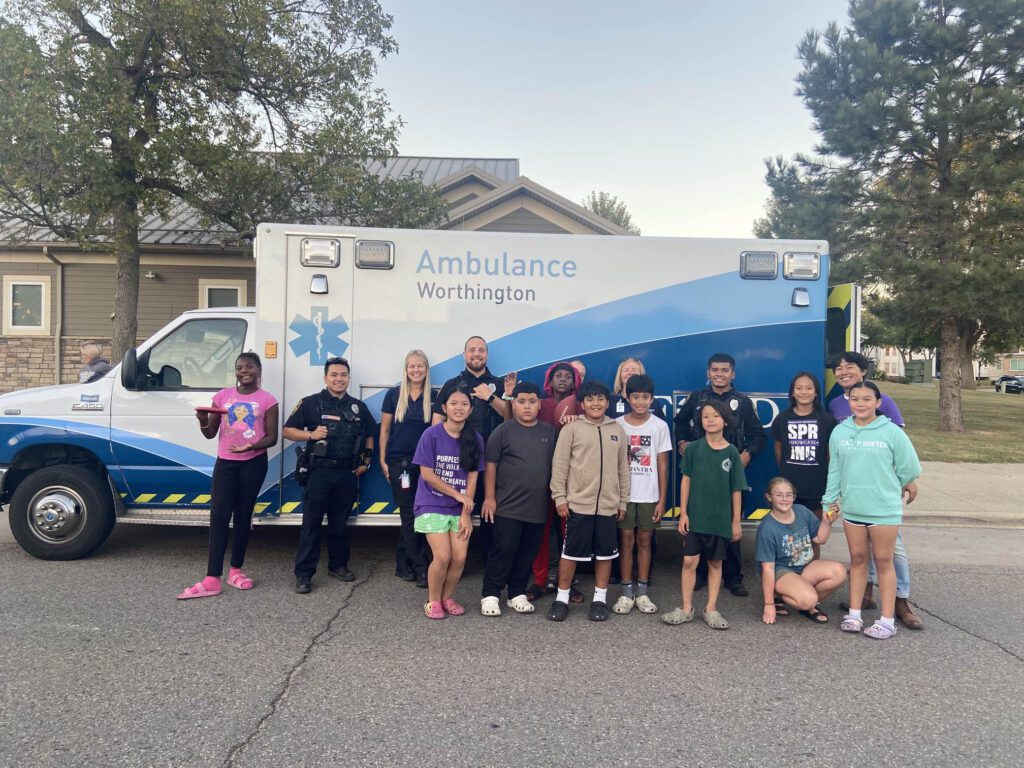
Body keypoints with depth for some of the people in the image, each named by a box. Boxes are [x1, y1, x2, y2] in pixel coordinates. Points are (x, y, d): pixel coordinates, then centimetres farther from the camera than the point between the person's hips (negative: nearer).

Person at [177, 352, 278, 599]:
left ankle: (236, 570, 19)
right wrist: (203, 421, -15)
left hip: (253, 463, -1)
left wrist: (251, 446, -23)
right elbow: (210, 434, 7)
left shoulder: (267, 400, -2)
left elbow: (272, 437, -4)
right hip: (225, 462, 2)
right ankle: (212, 579, -8)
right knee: (219, 515, -7)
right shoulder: (222, 396, 5)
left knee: (243, 515, 8)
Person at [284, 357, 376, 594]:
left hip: (348, 473, 4)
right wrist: (311, 435, -15)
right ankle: (303, 574, 2)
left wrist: (366, 461, 10)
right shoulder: (311, 403, 0)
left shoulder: (358, 407, 11)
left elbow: (369, 435, 21)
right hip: (319, 472, -3)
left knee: (340, 522, 13)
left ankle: (338, 565, 26)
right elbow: (288, 430, 1)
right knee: (311, 523, -3)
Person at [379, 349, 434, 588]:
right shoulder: (394, 394, 0)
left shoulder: (433, 397, 3)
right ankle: (420, 568, 6)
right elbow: (384, 430, 4)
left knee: (410, 515, 7)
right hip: (398, 461, -1)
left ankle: (403, 563, 21)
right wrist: (382, 460, -1)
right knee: (409, 514, 1)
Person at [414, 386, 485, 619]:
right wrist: (458, 495, -10)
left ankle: (447, 597, 21)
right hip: (432, 505, -3)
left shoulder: (475, 439, -1)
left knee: (460, 558, -5)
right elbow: (426, 474, -11)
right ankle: (433, 600, 13)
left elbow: (472, 478, 0)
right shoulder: (431, 434, -10)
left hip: (460, 509, 3)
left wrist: (466, 512, -6)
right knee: (443, 556, -11)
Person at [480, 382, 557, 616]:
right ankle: (490, 595, 12)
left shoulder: (550, 432, 6)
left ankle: (518, 594, 25)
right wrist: (489, 497, -7)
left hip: (539, 507, 4)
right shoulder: (504, 431, -4)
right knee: (503, 551, -1)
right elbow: (491, 465, -4)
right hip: (508, 507, -4)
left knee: (527, 554, 11)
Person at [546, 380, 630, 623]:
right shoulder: (571, 429, -2)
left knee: (605, 552, 10)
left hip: (608, 504, 3)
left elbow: (623, 468, 11)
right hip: (578, 503, -3)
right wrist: (559, 498, -7)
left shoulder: (617, 430, 8)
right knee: (570, 551, 5)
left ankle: (600, 599, 24)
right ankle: (562, 598, 18)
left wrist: (623, 501, 10)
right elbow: (559, 465, -2)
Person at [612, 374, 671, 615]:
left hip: (649, 495, 0)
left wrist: (662, 500, -2)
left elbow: (662, 465, 1)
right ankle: (626, 593, 12)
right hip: (623, 494, 0)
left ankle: (642, 593, 16)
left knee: (644, 541, 8)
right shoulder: (617, 424, -2)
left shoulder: (659, 426, -1)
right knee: (626, 541, 4)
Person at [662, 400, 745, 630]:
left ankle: (711, 609, 20)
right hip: (695, 516, -1)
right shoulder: (693, 448, -2)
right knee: (689, 561, 0)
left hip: (721, 519, 1)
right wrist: (683, 513, -4)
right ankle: (686, 608, 12)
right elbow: (686, 481, 0)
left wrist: (736, 520, 2)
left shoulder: (732, 452, -2)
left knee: (715, 563, 10)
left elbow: (736, 489, 2)